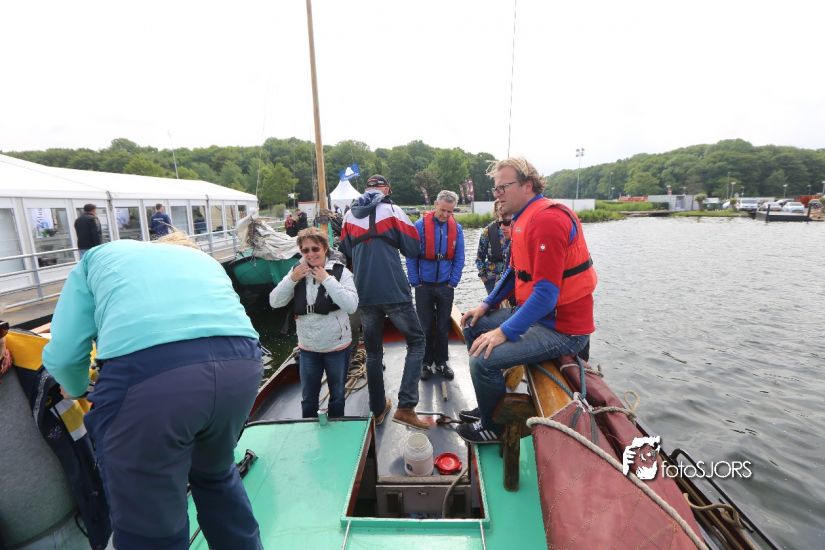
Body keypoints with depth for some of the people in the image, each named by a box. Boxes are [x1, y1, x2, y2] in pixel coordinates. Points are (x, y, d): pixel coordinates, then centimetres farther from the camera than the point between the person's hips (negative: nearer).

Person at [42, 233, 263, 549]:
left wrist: (76, 388, 39)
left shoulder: (97, 257, 29)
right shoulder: (204, 260, 37)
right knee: (216, 473, 33)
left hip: (147, 371, -4)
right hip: (240, 361, 5)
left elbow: (62, 355, 18)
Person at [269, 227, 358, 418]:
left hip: (337, 346, -3)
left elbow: (351, 306, -26)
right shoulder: (298, 271, -2)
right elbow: (275, 302, -4)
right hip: (308, 347, 3)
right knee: (308, 397, 19)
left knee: (337, 395, 18)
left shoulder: (340, 271, -15)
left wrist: (327, 279, -26)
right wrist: (292, 279, -17)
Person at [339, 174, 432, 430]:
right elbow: (412, 248, -3)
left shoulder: (349, 215, 9)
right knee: (416, 342, 8)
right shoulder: (391, 210, -3)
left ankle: (378, 409, 25)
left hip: (364, 294, 5)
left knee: (373, 352, 16)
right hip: (394, 292, -4)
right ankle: (405, 407, -1)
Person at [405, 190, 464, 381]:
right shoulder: (420, 225, -9)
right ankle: (426, 363, 22)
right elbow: (411, 257, -6)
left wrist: (452, 282, 0)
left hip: (445, 286, 2)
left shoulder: (457, 228, 0)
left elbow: (459, 259, 4)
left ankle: (441, 362, 26)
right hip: (424, 285, -2)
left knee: (443, 327, 11)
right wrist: (416, 283, -7)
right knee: (426, 327, 7)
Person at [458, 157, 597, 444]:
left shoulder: (547, 220, -23)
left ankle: (493, 426, 10)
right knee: (474, 327, 14)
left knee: (484, 360, -21)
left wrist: (505, 332, -25)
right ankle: (490, 407, 26)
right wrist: (486, 305, 8)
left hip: (562, 328, -10)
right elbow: (515, 271, 17)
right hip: (535, 312, 10)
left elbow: (546, 292, -28)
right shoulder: (525, 219, 10)